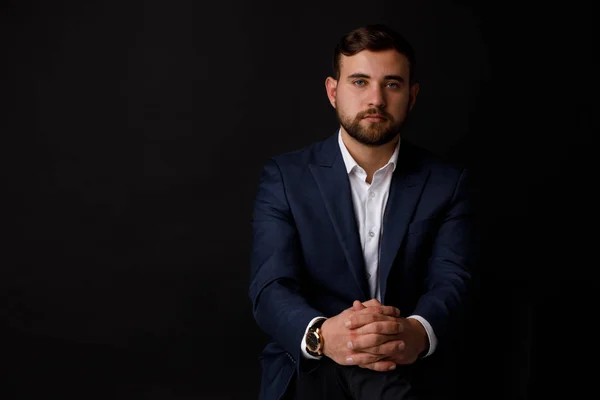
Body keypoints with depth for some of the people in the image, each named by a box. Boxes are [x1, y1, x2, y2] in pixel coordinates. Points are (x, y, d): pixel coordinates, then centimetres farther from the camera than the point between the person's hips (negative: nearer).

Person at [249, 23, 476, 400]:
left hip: (408, 369, 0)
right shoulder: (285, 176, 3)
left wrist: (418, 333, -32)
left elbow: (451, 283, -7)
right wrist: (322, 335, -32)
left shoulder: (447, 183, 5)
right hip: (307, 366, 0)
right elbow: (271, 287, -8)